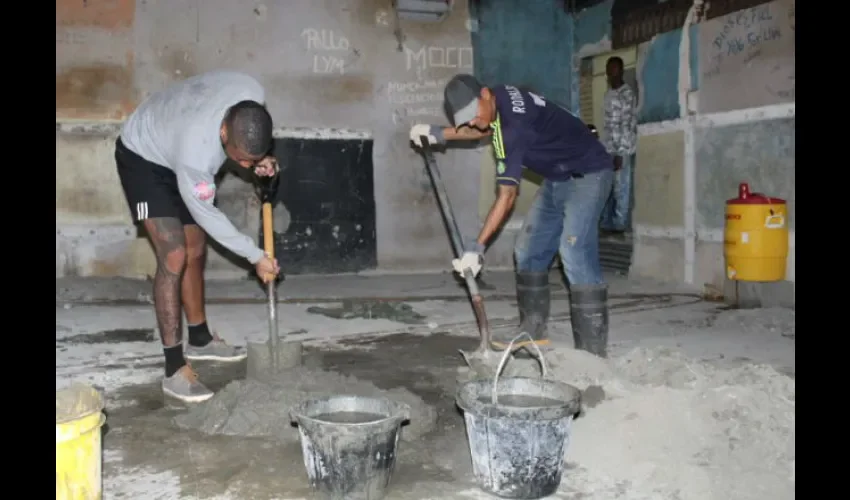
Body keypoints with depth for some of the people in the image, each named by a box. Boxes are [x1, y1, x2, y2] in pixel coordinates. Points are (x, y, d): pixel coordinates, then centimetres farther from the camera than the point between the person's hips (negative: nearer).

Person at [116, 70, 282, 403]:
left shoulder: (254, 95, -28)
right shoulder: (196, 150, -43)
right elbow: (205, 214, -27)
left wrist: (259, 159, -15)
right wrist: (255, 256, -21)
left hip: (175, 151, 7)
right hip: (142, 158, -7)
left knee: (195, 251, 12)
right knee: (174, 257, -17)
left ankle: (199, 339, 29)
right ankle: (174, 369, -11)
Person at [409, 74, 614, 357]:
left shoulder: (513, 125, -30)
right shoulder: (500, 97, -4)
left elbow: (507, 196, -30)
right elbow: (486, 130, 22)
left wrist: (478, 246, -29)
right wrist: (439, 134, 12)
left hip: (587, 174, -10)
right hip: (558, 178, 10)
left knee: (574, 252, -22)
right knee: (529, 249, 7)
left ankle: (592, 350, -20)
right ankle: (534, 329, 16)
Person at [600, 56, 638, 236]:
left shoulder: (627, 93, -6)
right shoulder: (608, 94, 18)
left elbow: (628, 125, -12)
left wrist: (620, 153, -17)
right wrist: (607, 150, 14)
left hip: (622, 150, -7)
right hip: (608, 148, 7)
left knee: (621, 188, -4)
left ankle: (619, 225, 0)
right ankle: (606, 224, 12)